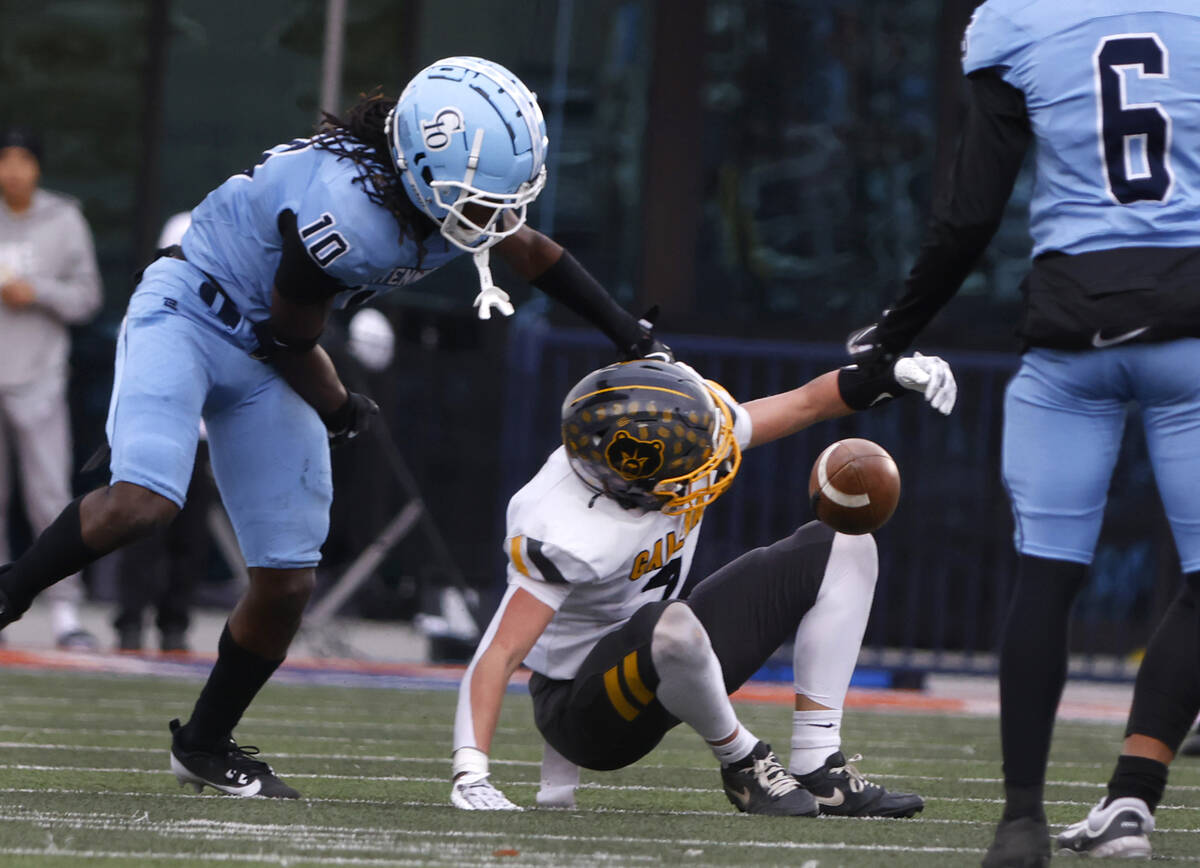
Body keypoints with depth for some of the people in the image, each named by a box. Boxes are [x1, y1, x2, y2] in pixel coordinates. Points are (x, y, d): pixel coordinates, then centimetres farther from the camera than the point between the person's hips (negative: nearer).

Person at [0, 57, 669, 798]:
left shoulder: (449, 190, -11)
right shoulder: (350, 211, -34)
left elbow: (527, 249, 12)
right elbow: (290, 342, -19)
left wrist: (631, 336, 16)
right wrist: (340, 410, 0)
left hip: (262, 370, 7)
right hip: (186, 315, -7)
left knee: (288, 582, 4)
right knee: (142, 501, -32)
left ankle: (206, 745, 23)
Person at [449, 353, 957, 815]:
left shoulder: (678, 442, -12)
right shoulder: (569, 535, -33)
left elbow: (805, 404, 3)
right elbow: (501, 653, -35)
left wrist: (895, 374, -9)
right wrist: (471, 774, -43)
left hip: (664, 664, 8)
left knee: (843, 546, 1)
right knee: (673, 627, -43)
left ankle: (819, 769, -3)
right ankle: (743, 766, -13)